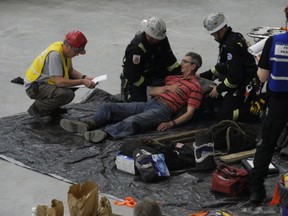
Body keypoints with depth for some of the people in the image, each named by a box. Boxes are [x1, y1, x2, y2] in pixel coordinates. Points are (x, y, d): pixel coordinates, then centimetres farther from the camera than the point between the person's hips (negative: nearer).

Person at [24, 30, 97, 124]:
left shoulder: (65, 50, 0)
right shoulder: (55, 54, -28)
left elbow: (70, 70, 12)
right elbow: (59, 82, -32)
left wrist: (84, 77, -5)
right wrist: (82, 82, -29)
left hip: (47, 81, 10)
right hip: (34, 87, -10)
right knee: (68, 94, -29)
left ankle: (51, 106, 12)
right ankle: (37, 108, -8)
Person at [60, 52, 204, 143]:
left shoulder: (195, 86, 5)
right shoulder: (173, 78, 29)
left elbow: (189, 113, -5)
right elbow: (151, 91, 24)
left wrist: (171, 123, -20)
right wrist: (167, 88, 5)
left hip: (163, 110, -8)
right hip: (148, 104, 9)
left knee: (132, 121, -38)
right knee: (108, 107, -8)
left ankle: (106, 133, -59)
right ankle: (87, 124, -30)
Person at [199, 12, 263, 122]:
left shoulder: (232, 45, -24)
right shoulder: (227, 40, 9)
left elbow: (235, 76, -26)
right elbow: (222, 67, 23)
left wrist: (219, 89, -12)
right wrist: (203, 76, 19)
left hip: (244, 87, -10)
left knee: (222, 115, -15)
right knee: (208, 103, 11)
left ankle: (257, 110, -6)